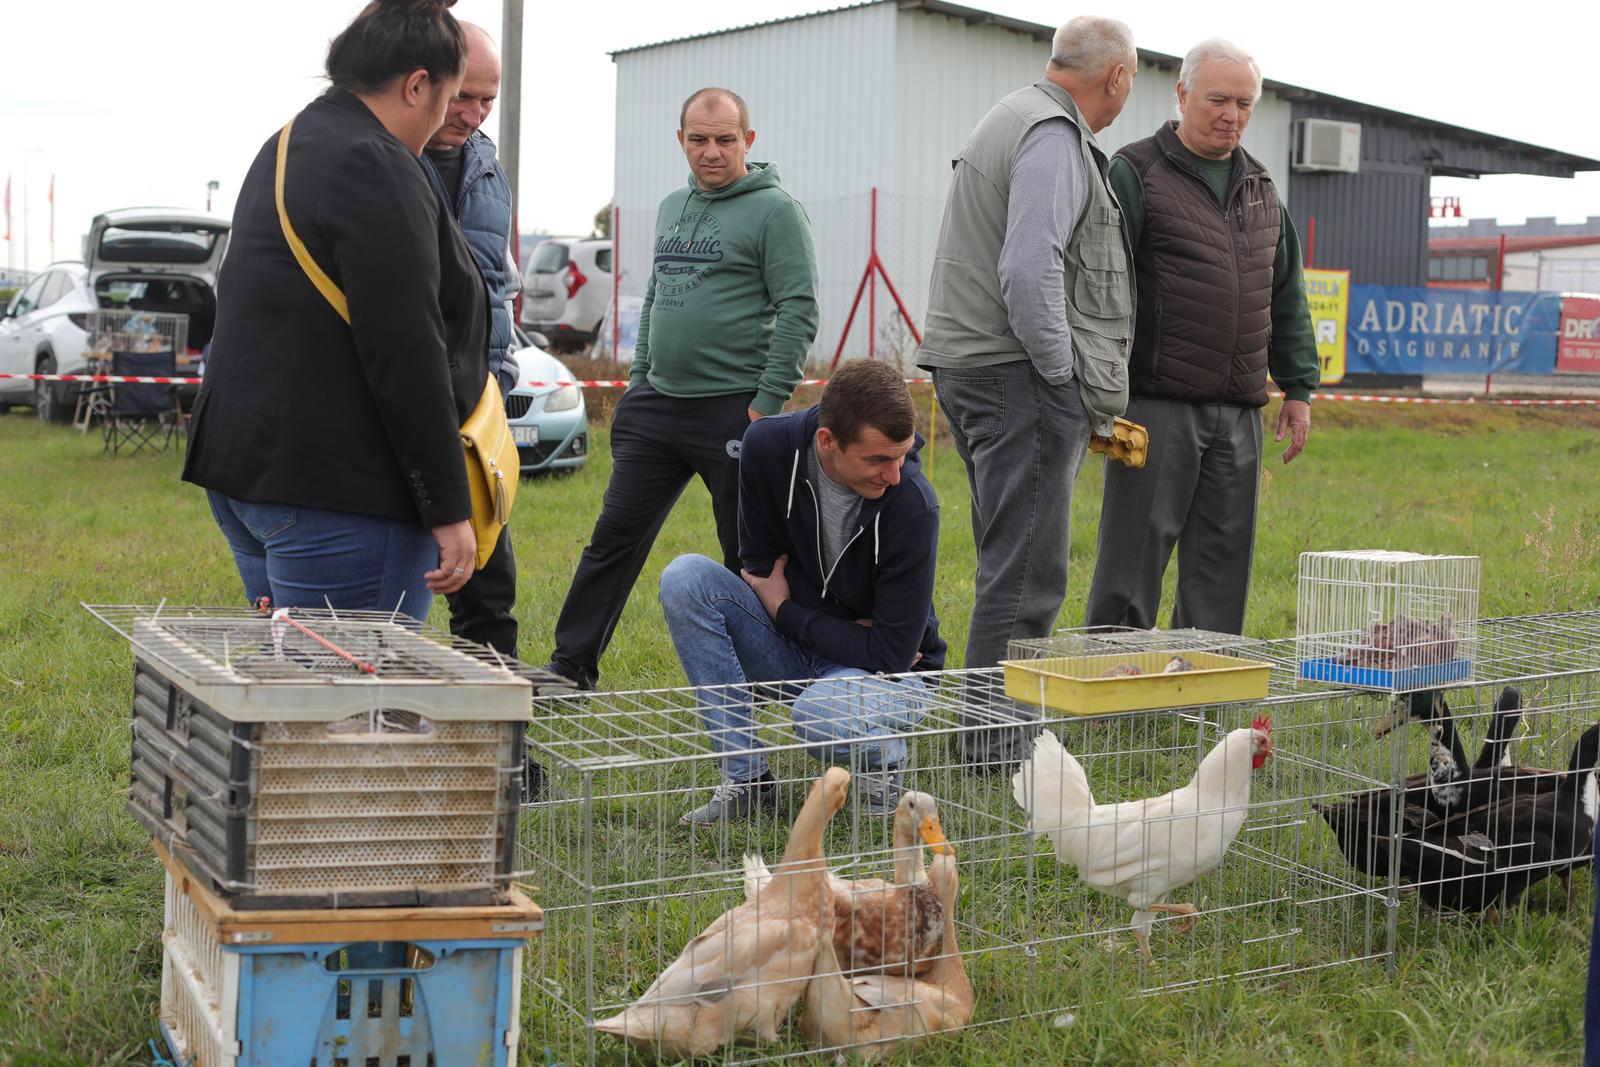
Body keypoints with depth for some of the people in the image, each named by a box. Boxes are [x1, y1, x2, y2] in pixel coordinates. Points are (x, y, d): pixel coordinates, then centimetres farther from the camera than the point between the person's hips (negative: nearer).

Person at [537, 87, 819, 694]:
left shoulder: (774, 211, -7)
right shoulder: (672, 208, 16)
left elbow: (798, 311, -13)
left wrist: (769, 401, -17)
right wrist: (637, 380, 18)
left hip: (732, 410, -7)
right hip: (655, 405, 7)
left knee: (749, 555, 2)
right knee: (615, 537, 7)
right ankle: (571, 667, 13)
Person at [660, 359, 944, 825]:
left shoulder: (912, 504, -28)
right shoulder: (771, 445, -16)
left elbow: (893, 651, -24)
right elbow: (760, 563, -3)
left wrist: (786, 613, -14)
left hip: (887, 675, -5)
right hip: (795, 648, 5)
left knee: (820, 716, -39)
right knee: (685, 578, -20)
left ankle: (883, 764, -1)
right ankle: (747, 776, -12)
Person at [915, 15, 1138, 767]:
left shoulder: (1015, 119, 21)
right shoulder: (1054, 135, -11)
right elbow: (1030, 271, -23)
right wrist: (1064, 377, -13)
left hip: (970, 367, 11)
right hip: (1021, 375, -11)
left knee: (1015, 560, 16)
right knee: (1026, 571, -8)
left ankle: (996, 727, 23)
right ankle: (994, 741, -5)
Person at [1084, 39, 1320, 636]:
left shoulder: (1261, 189, 18)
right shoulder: (1135, 173, -1)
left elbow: (1288, 300, 23)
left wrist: (1299, 388, 16)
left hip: (1239, 412, 6)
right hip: (1158, 404, -6)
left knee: (1222, 565, 9)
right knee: (1134, 560, -5)